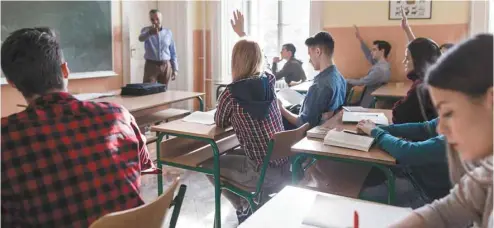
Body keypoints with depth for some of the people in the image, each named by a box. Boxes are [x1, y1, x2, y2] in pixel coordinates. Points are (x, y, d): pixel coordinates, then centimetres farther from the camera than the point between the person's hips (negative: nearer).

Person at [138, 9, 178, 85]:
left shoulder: (168, 32, 6)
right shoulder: (146, 30, -1)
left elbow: (173, 53, 10)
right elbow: (141, 38, -26)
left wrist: (175, 69, 5)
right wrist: (149, 32, -49)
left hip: (166, 66, 2)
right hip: (151, 65, -2)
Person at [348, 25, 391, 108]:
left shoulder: (380, 69, -24)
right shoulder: (382, 63, 7)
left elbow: (361, 82, -19)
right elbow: (369, 56, 17)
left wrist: (345, 80, -3)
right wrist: (360, 39, 13)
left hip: (368, 104, -9)